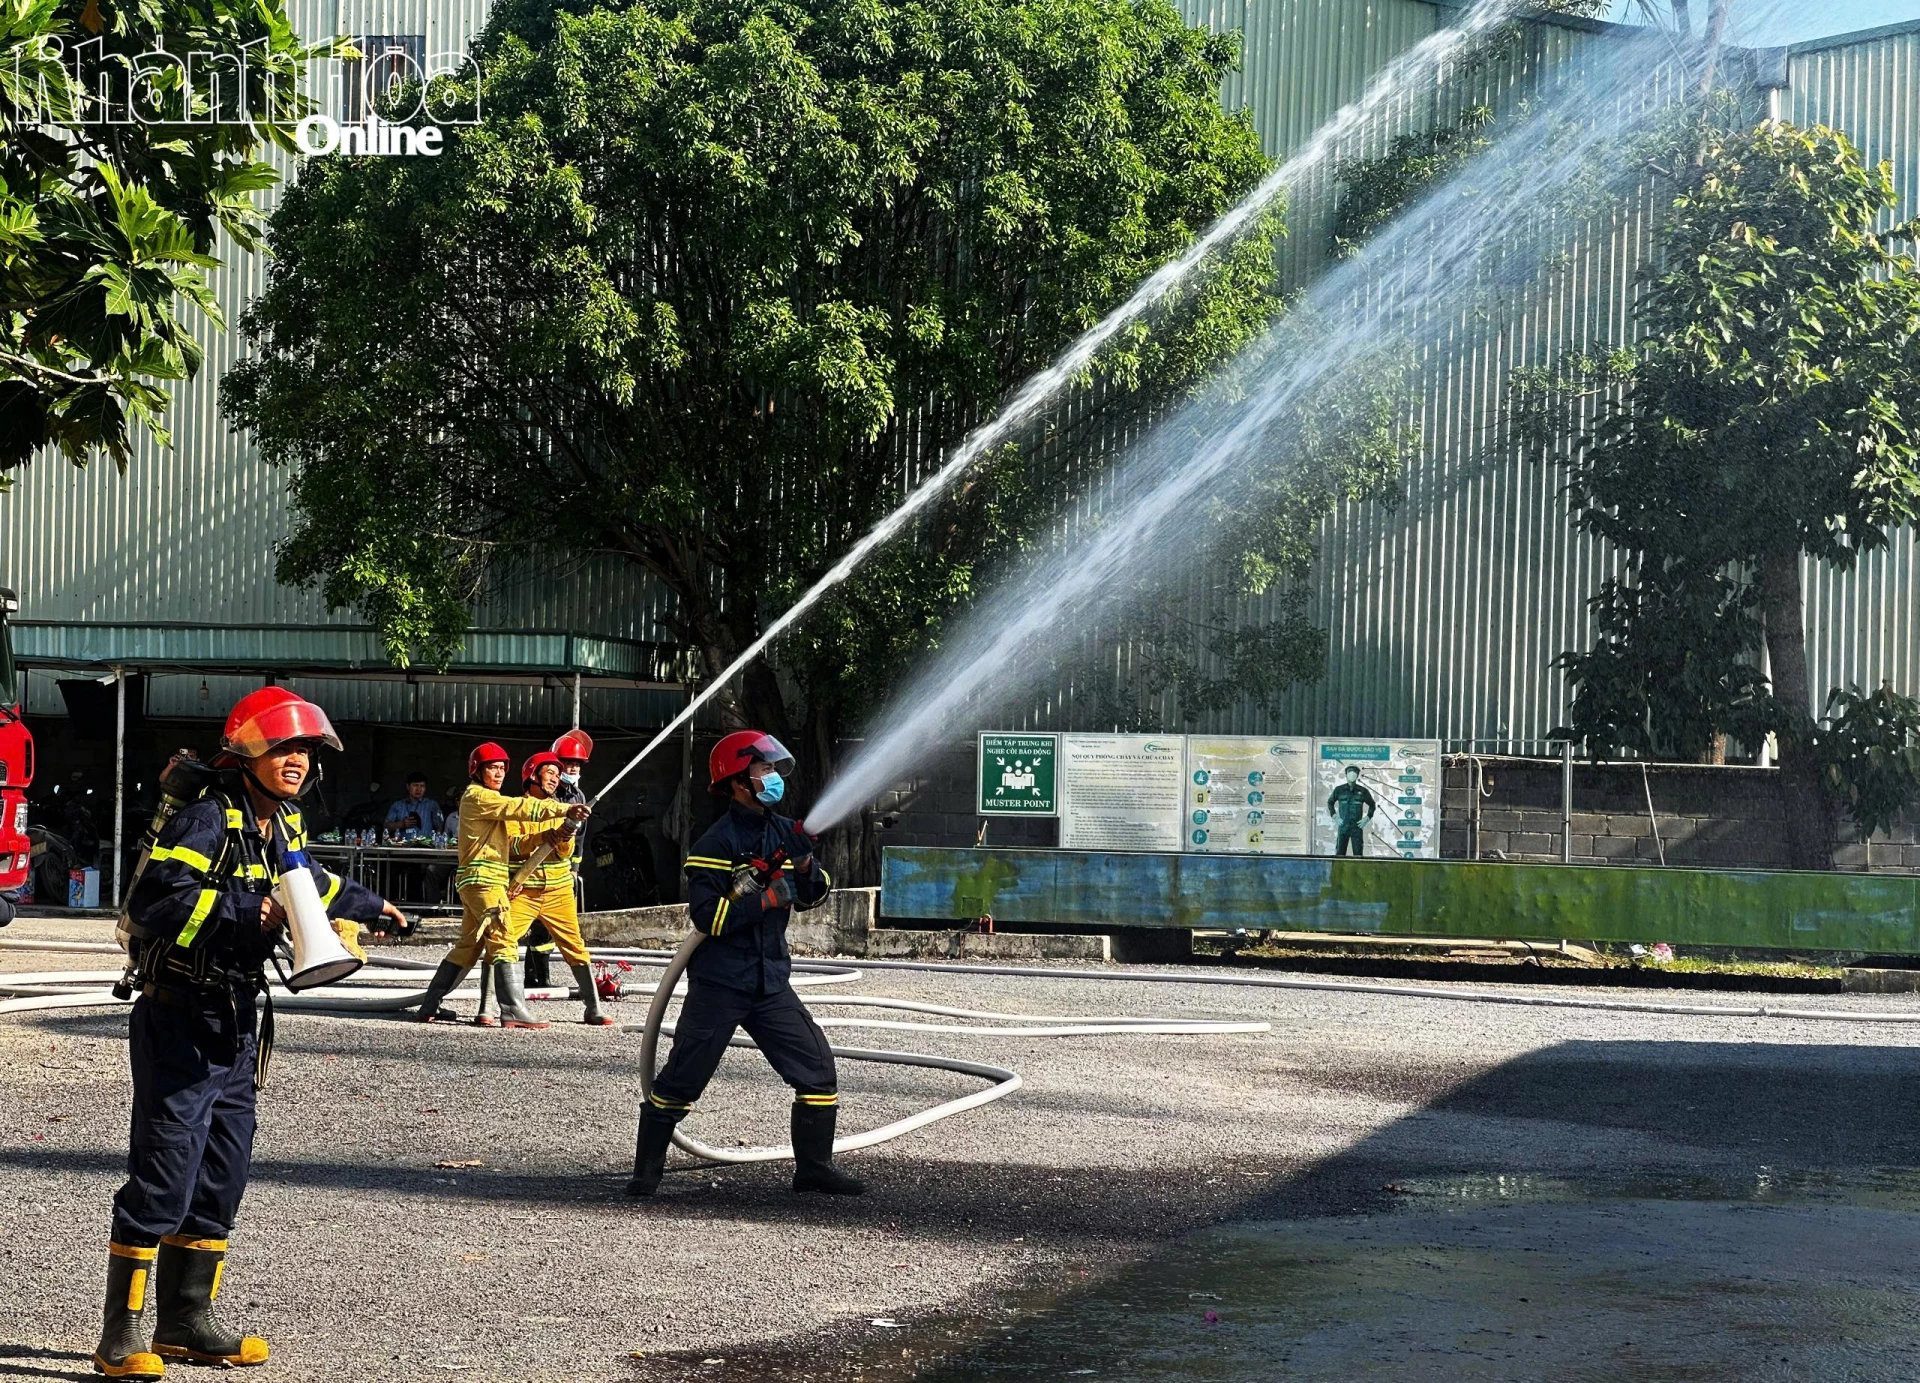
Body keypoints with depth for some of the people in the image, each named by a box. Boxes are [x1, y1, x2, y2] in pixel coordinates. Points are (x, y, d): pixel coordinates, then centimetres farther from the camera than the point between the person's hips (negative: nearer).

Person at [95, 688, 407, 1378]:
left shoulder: (286, 825, 12)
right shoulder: (209, 818, -15)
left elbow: (308, 882, 35)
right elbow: (156, 900, -27)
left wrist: (366, 905, 43)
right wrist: (248, 910, -28)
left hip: (236, 1018, 9)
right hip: (178, 1016, -8)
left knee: (223, 1171, 10)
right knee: (164, 1171, -9)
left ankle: (186, 1320, 20)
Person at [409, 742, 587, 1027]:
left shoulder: (488, 800, 24)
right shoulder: (477, 796, -8)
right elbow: (518, 808, -18)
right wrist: (563, 809, -24)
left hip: (490, 879, 10)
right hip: (482, 877, -10)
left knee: (469, 946, 13)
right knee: (502, 942, -15)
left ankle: (430, 1006, 17)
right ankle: (514, 1012, -20)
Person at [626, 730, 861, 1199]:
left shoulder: (784, 833, 7)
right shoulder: (716, 843, -13)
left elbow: (814, 896, 12)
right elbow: (708, 916, -21)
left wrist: (806, 868, -10)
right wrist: (769, 899, -24)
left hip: (771, 982, 6)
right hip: (718, 983, -6)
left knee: (817, 1067, 1)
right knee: (680, 1080, -1)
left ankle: (814, 1166, 13)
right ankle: (646, 1171, 12)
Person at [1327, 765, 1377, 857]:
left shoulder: (1362, 791, 2)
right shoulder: (1339, 790, 2)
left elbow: (1372, 805, 15)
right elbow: (1330, 802, 18)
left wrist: (1367, 818, 5)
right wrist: (1334, 816, 8)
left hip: (1357, 827, 0)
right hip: (1343, 827, 0)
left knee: (1358, 854, -1)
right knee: (1340, 853, 1)